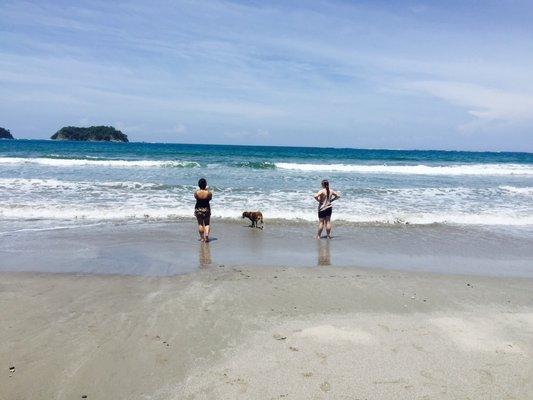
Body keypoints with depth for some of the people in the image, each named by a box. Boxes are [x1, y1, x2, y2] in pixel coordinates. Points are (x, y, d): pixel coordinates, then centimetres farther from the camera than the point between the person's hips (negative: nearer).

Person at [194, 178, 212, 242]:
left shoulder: (196, 193, -12)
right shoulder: (209, 193, -13)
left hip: (198, 209, 0)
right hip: (206, 209, 0)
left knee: (200, 224, 11)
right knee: (207, 224, 11)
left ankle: (202, 238, 13)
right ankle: (206, 233, -14)